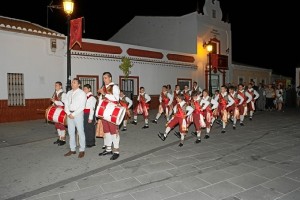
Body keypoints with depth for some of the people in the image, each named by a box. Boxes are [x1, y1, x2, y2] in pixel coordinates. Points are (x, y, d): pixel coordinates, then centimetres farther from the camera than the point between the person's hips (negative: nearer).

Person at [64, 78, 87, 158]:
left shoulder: (82, 93, -5)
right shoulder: (69, 93, 14)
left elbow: (82, 106, -12)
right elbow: (66, 104, 11)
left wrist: (74, 114, -15)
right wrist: (68, 113, -5)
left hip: (78, 114, -6)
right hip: (69, 114, 6)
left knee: (80, 132, -1)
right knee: (71, 132, 11)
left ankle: (82, 150, 9)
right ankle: (72, 149, 22)